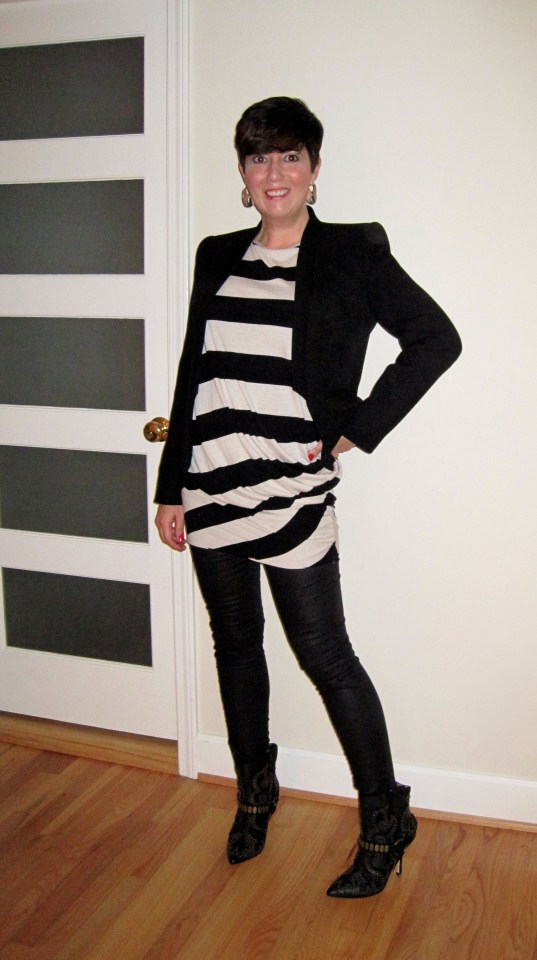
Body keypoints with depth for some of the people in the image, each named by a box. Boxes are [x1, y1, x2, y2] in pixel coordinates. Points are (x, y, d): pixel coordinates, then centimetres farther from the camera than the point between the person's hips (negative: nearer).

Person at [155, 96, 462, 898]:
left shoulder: (351, 254, -3)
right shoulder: (217, 258, 10)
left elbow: (436, 339, -4)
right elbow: (192, 376, 11)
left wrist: (358, 430, -8)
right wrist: (171, 487, 10)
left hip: (290, 487, -5)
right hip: (212, 485, 5)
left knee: (325, 656, 0)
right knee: (235, 642, 16)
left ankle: (386, 823, 18)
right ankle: (254, 790, 37)